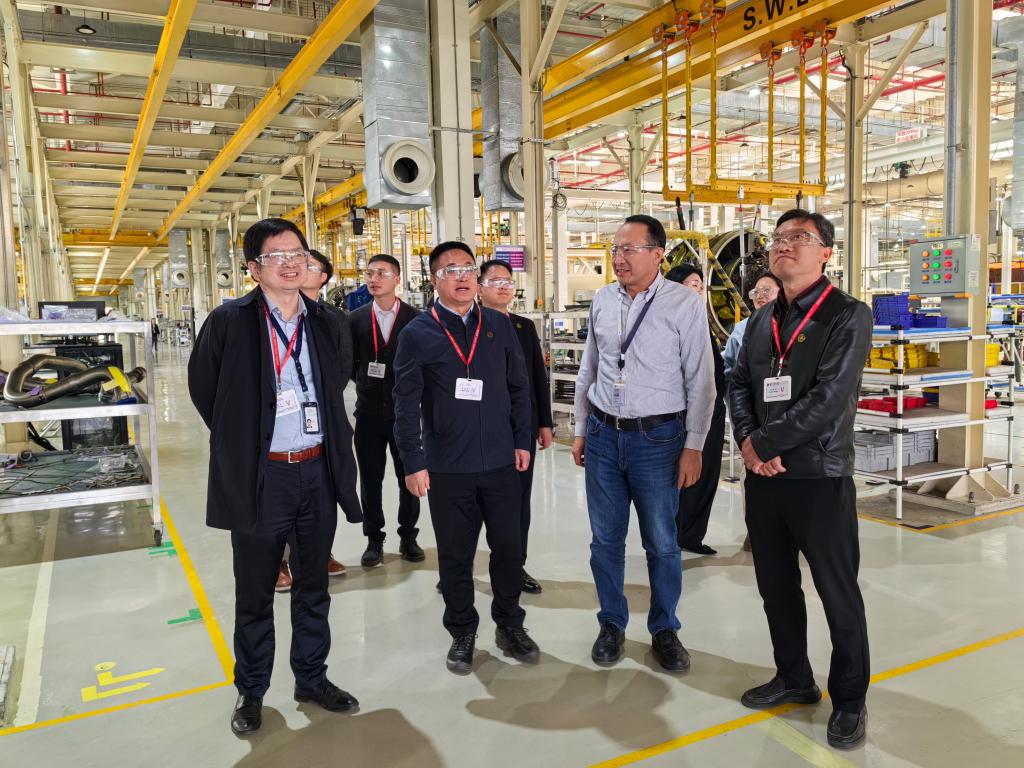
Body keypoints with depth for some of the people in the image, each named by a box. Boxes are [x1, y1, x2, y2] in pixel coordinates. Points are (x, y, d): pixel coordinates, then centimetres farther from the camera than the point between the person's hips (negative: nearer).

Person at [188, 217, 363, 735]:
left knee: (313, 586, 17)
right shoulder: (229, 321, -8)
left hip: (318, 472, 4)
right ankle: (251, 691, 29)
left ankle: (311, 678, 34)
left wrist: (336, 448, 9)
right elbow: (203, 388, 3)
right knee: (255, 594, 11)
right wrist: (240, 440, 4)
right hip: (259, 477, -4)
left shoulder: (325, 323, 5)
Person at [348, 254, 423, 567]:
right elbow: (349, 362, 8)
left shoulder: (415, 318, -3)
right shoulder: (356, 318, 3)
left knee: (409, 477, 7)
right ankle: (374, 539, 22)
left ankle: (408, 537, 23)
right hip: (369, 411, 1)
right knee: (370, 479, 8)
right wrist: (365, 381, -5)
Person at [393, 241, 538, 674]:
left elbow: (519, 388, 8)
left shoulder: (499, 326, 4)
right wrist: (413, 463, -9)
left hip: (501, 462, 2)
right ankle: (462, 633, 28)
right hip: (447, 467, -2)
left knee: (508, 547, 10)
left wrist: (522, 440, 3)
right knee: (455, 555, 10)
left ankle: (509, 625, 31)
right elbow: (406, 405, -5)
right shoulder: (417, 334, -4)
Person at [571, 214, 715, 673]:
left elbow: (700, 381, -7)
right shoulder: (602, 301, 5)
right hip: (603, 434, 4)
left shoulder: (685, 304, -8)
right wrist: (581, 429, 13)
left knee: (661, 543, 7)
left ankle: (664, 630, 27)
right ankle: (611, 625, 30)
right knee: (605, 540, 12)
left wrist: (693, 447, -9)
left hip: (656, 437, -4)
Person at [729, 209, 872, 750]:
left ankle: (849, 700, 24)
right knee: (775, 584, 16)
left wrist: (765, 442, -15)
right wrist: (747, 441, -8)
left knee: (838, 594, 6)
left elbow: (829, 398, -18)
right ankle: (794, 678, 35)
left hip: (819, 477, -6)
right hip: (763, 476, 6)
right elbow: (739, 385, 10)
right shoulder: (761, 320, 12)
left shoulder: (849, 316, -8)